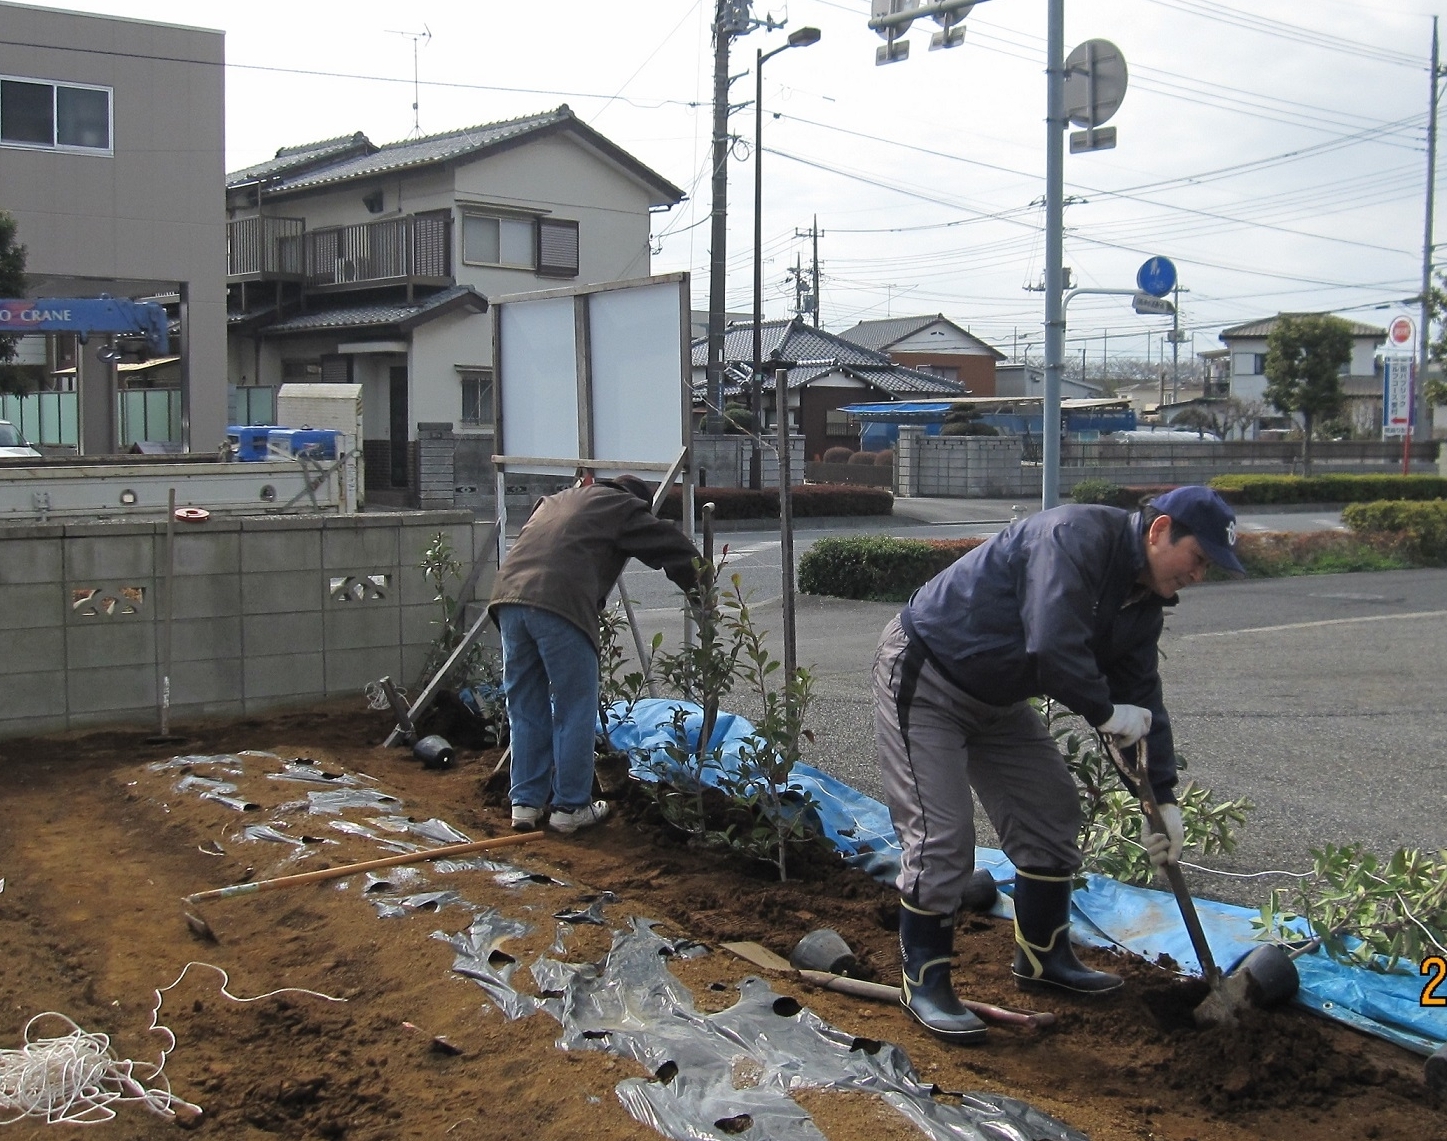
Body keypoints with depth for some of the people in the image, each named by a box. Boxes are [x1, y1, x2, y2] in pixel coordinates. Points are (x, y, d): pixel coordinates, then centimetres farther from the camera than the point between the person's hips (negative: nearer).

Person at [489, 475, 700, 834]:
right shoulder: (621, 506, 14)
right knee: (575, 711, 5)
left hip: (508, 596, 7)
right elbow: (672, 547, 12)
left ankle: (525, 803, 19)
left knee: (525, 710, 16)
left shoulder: (554, 501, 35)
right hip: (559, 604, -7)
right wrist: (700, 587, 25)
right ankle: (570, 807, 11)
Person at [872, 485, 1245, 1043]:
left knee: (1052, 816, 13)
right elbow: (1052, 647, -37)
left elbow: (1142, 697, 7)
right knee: (941, 834, -12)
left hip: (997, 698, 10)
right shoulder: (1076, 536, -27)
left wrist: (1162, 797, 3)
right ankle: (924, 979, 3)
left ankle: (1043, 956, 27)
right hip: (923, 679, -10)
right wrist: (1106, 712, -22)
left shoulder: (1143, 601, 3)